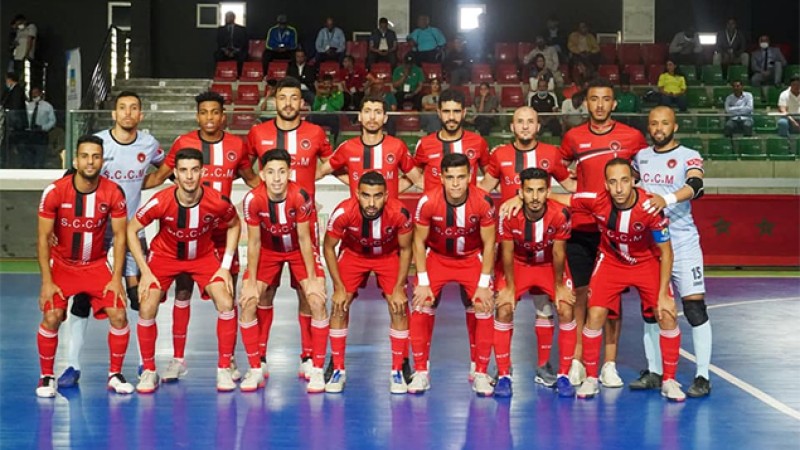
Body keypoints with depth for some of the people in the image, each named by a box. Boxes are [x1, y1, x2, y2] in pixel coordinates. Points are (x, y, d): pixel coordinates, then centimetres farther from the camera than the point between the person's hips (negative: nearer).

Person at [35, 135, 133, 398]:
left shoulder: (113, 193, -13)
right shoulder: (55, 192, -18)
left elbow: (119, 235, -6)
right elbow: (43, 237, -12)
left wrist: (116, 279, -11)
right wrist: (47, 281, -16)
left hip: (96, 265, 2)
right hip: (61, 265, -1)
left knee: (118, 315, -11)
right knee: (51, 317, -18)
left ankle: (115, 375, 8)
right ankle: (46, 377, 1)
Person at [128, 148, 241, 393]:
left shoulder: (218, 202, -26)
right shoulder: (160, 202, -28)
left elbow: (234, 225, -3)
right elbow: (131, 230, -13)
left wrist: (226, 266, -8)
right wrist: (145, 271, -16)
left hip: (204, 256, 1)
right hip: (165, 255, -1)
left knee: (226, 304, -16)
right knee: (147, 308, -15)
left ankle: (224, 369, 1)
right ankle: (149, 371, 5)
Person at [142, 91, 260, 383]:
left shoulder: (237, 145, 2)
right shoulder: (183, 143, -1)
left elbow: (251, 178, 17)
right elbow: (159, 176, 7)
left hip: (222, 229, 1)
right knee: (182, 291, 3)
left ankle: (229, 360, 12)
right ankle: (178, 360, 11)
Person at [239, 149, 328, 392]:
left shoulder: (301, 196, -29)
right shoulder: (253, 199, -25)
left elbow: (304, 239, -18)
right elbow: (253, 243, -14)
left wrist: (312, 278, -15)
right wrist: (251, 282, -12)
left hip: (299, 250, -1)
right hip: (268, 250, 2)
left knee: (317, 301, -16)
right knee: (248, 302, -10)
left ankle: (316, 369, -4)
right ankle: (257, 367, 5)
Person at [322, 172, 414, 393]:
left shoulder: (399, 213, -33)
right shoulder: (343, 212, -34)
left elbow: (405, 250, -14)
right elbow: (329, 247, -15)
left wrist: (399, 288, -15)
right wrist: (339, 288, -16)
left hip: (389, 256, 0)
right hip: (353, 254, 0)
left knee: (399, 308, -9)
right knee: (339, 306, -9)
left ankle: (397, 371, 5)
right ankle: (338, 370, 5)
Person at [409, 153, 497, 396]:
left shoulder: (483, 202, -25)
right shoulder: (428, 202, -25)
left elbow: (488, 243, -13)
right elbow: (419, 241, -12)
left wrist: (484, 284, -14)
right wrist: (423, 282, -15)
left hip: (472, 258, 0)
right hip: (436, 257, 0)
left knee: (484, 308, -12)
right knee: (420, 307, -13)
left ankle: (480, 373, 4)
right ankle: (421, 372, 1)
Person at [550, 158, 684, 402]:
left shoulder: (650, 208, -30)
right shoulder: (596, 201, -27)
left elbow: (666, 252, -18)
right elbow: (555, 198, -12)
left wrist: (663, 294, -17)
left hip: (647, 262, -1)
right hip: (610, 261, 1)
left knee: (667, 316, -10)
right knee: (595, 315, -11)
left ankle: (669, 381, 7)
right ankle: (591, 379, 6)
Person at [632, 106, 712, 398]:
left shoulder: (689, 157, -5)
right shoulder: (640, 157, 11)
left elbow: (695, 187, -25)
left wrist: (667, 199, -41)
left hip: (682, 243, -5)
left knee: (695, 307, -10)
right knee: (649, 307, 8)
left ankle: (703, 376, -6)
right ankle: (653, 372, 17)